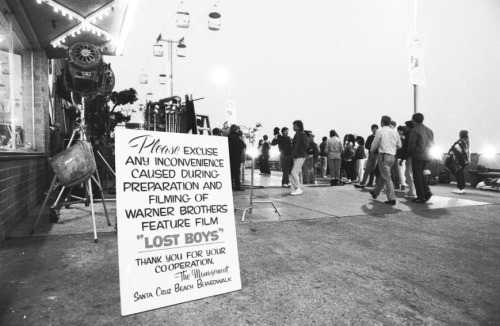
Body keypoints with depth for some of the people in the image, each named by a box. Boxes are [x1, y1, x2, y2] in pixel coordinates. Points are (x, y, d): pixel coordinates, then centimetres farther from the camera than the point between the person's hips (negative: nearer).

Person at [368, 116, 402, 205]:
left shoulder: (380, 131, -7)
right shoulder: (395, 132, 9)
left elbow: (374, 145, -2)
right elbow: (399, 145, 12)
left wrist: (372, 150, 19)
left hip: (383, 155, -6)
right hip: (393, 156, 6)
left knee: (387, 178, -5)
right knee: (383, 175, 19)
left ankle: (392, 199, -7)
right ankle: (375, 192, 35)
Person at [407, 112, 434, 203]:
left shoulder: (414, 130, -12)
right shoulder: (429, 130, 13)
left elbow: (411, 144, -15)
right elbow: (432, 144, 15)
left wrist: (409, 153, 1)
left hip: (417, 156, -8)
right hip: (426, 157, 8)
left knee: (417, 176, 0)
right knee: (421, 174, 21)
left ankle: (421, 197, 1)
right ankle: (427, 191, 11)